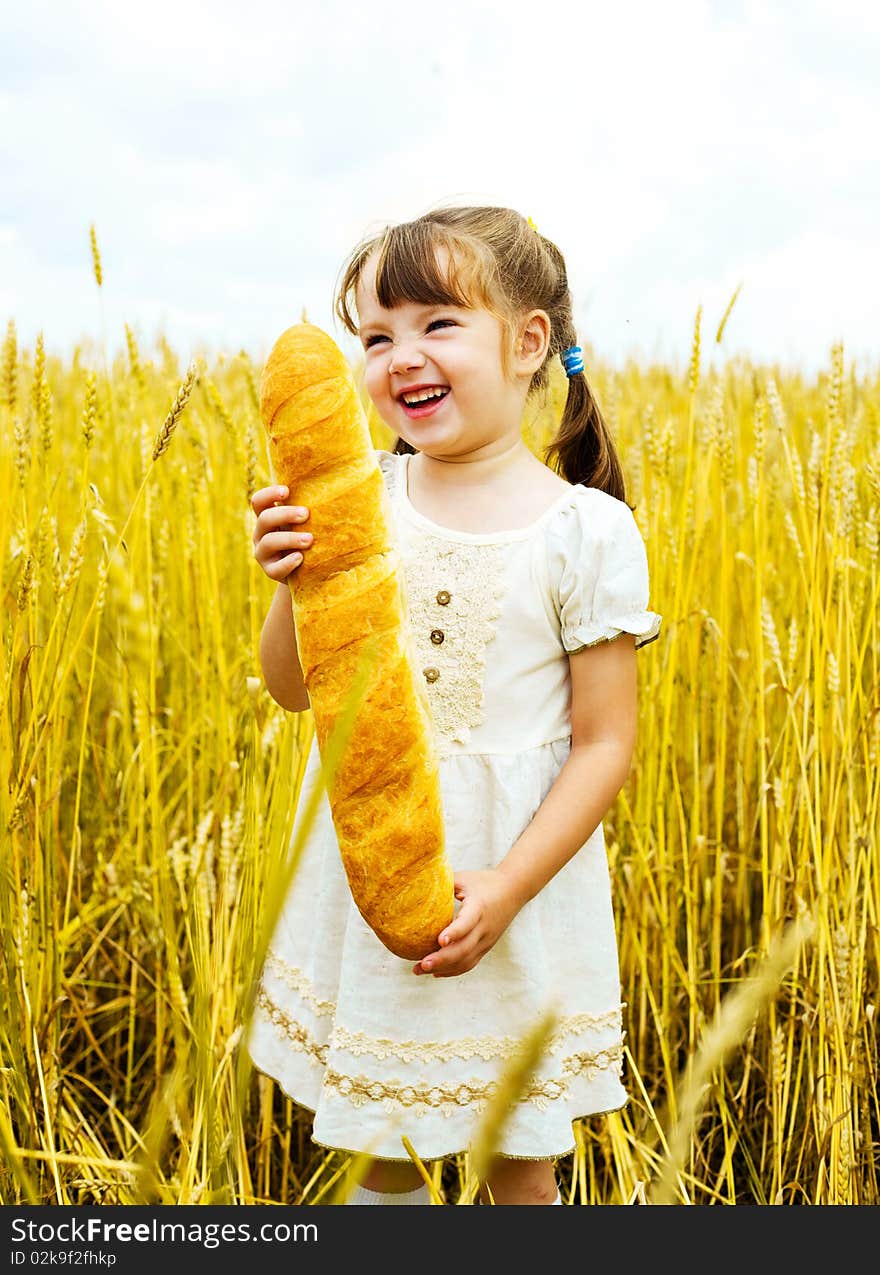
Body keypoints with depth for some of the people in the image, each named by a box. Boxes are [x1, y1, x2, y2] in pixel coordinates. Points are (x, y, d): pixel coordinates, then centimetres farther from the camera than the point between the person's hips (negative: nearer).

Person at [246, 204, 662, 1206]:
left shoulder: (587, 531, -12)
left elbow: (605, 745, -11)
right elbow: (292, 691, 1)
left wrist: (508, 888, -20)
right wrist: (294, 583, -19)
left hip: (515, 873, -3)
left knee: (521, 1158, 15)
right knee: (374, 1151, 19)